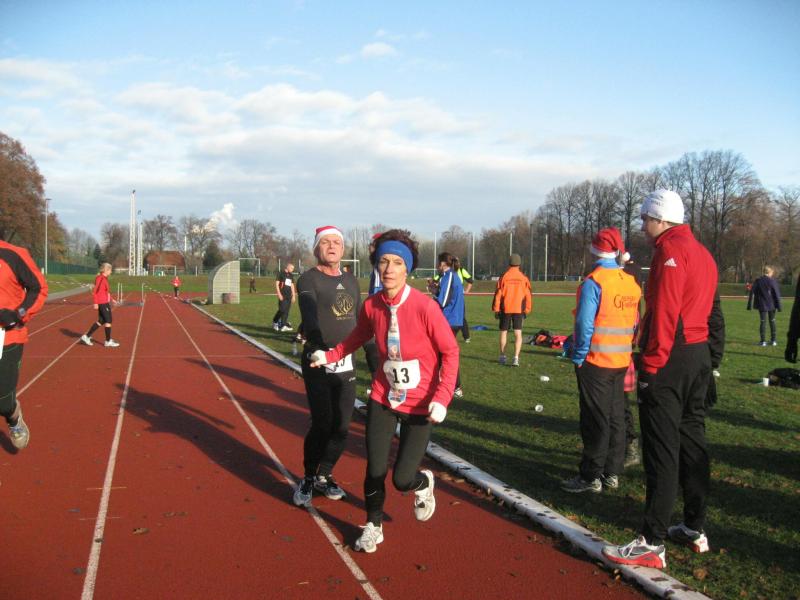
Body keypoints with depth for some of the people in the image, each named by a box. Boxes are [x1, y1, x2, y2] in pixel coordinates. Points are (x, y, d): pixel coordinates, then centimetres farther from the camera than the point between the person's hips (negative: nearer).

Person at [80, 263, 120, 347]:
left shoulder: (104, 278, 13)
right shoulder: (101, 278, -16)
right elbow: (95, 292, -19)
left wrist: (111, 299, 20)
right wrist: (96, 303, -21)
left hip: (105, 302, 10)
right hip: (102, 303, -10)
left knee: (101, 321, 13)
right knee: (108, 321, -1)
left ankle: (86, 336, 18)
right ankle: (108, 341, 8)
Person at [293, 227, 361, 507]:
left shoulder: (351, 281, 13)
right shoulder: (308, 279, -8)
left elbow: (361, 322, 19)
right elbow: (309, 315, -27)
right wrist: (319, 344, -44)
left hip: (346, 365, 6)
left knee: (341, 427, 7)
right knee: (322, 425, -8)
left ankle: (324, 476, 29)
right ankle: (308, 479, 15)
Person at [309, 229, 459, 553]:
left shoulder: (424, 306, -21)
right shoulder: (371, 305, -7)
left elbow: (450, 352, -13)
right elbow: (358, 336, 15)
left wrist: (441, 399, -19)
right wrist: (330, 356, 4)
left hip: (420, 404, -3)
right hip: (383, 398, 3)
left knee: (402, 479, -5)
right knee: (375, 470, 3)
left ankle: (423, 483, 34)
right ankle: (373, 526, 32)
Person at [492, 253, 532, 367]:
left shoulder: (503, 277, -5)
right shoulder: (524, 278, -2)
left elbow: (498, 294, -4)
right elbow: (528, 295, 2)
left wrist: (496, 309, 4)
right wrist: (527, 310, 12)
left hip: (505, 309, 0)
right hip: (519, 309, 0)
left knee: (503, 332, 14)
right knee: (518, 333, 1)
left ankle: (502, 357, 22)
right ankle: (516, 357, -12)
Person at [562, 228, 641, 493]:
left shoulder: (594, 282, -15)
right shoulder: (632, 283, 5)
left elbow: (584, 324, -18)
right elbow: (635, 323, 11)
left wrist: (578, 357, -10)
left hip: (595, 362, -7)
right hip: (621, 362, 7)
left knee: (596, 421, 0)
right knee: (616, 418, 13)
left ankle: (591, 477, 7)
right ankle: (612, 474, 21)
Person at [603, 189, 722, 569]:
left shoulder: (670, 250, -12)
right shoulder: (702, 252, 17)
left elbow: (664, 313, -20)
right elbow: (707, 313, 18)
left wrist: (652, 364, -19)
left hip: (671, 360, -10)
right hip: (700, 356, 10)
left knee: (661, 451, -8)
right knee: (692, 444, 16)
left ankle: (652, 543, -5)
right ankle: (695, 529, 26)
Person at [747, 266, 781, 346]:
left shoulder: (757, 281, -1)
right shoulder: (773, 281, -6)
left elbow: (751, 293, -1)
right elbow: (777, 294, -6)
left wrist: (749, 305, 3)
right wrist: (778, 306, -2)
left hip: (762, 305, 0)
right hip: (772, 305, 0)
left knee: (763, 322, 3)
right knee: (772, 321, 13)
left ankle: (763, 341, -2)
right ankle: (773, 340, 16)